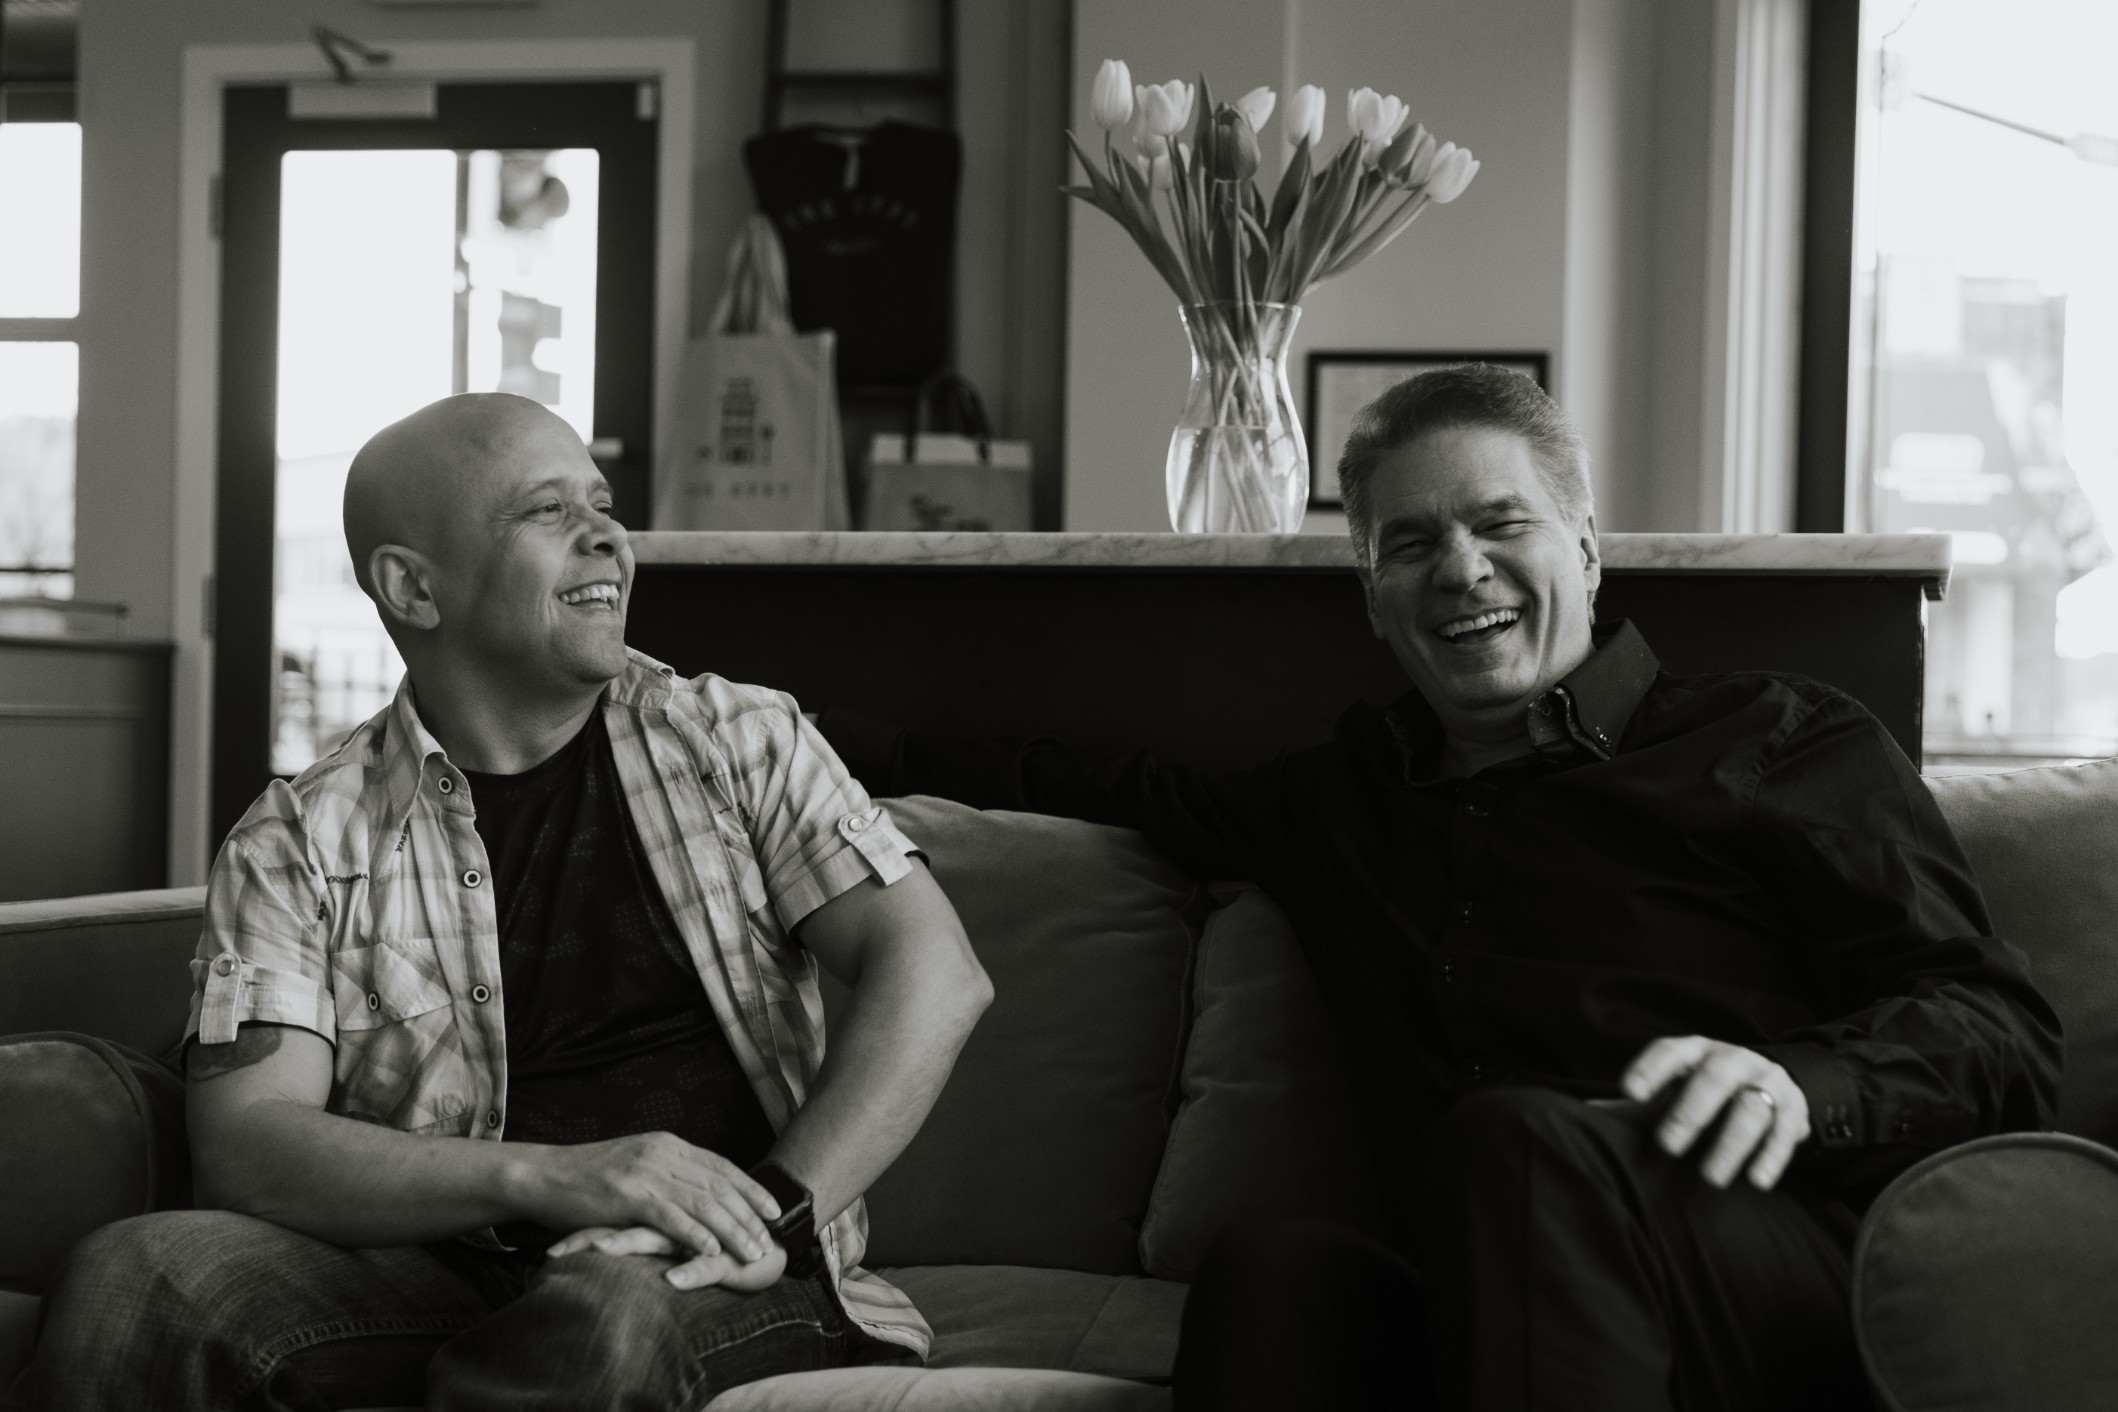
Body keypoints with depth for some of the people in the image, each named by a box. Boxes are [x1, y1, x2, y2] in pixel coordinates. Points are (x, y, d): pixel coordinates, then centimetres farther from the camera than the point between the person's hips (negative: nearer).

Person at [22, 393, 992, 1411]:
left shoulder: (738, 742, 12)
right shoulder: (298, 843, 8)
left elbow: (935, 974, 0)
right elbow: (244, 1146, -5)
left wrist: (775, 1212, -17)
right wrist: (548, 1179, -20)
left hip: (721, 1286, -1)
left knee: (606, 1309, -39)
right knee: (132, 1279, -26)